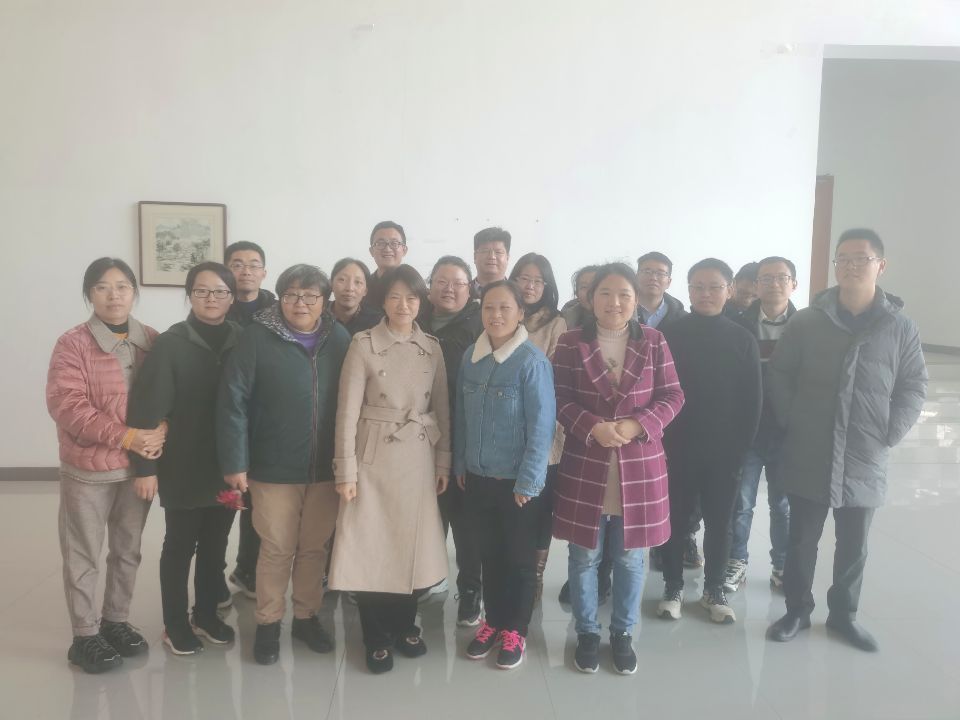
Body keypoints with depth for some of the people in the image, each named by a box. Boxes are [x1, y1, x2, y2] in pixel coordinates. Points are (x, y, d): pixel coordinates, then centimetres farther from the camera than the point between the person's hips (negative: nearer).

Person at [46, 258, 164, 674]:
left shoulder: (153, 341, 3)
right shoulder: (73, 343, -10)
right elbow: (66, 405, -17)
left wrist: (160, 431, -13)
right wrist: (126, 436, -22)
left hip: (138, 466, 4)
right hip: (87, 469, -4)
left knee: (127, 550, 15)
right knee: (83, 555, 7)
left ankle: (116, 621, 32)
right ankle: (85, 635, 21)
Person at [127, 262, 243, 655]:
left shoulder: (243, 342, -1)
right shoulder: (170, 344, -9)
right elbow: (147, 409, -11)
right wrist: (145, 466, -13)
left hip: (228, 466, 3)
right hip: (183, 468, -3)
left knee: (216, 544, 16)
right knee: (180, 546, 11)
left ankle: (206, 614, 34)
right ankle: (175, 623, 28)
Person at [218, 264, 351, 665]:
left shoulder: (340, 339, 1)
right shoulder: (258, 338, -8)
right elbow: (233, 402, -10)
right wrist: (234, 462, -13)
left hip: (326, 468, 3)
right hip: (274, 468, -3)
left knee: (315, 547, 15)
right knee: (276, 549, 9)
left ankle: (306, 617, 33)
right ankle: (268, 624, 27)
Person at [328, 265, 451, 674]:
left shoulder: (432, 348, 5)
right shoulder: (363, 344, -7)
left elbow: (442, 409, 10)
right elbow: (347, 411, -8)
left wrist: (444, 461, 6)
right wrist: (345, 469, -11)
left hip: (419, 459, 3)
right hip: (374, 457, -3)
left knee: (411, 543, 10)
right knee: (371, 545, 2)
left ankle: (403, 624, 30)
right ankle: (376, 637, 19)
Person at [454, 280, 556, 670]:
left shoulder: (532, 360, -15)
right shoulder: (470, 356, 1)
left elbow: (541, 425, -15)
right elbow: (462, 416, 9)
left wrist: (528, 481, -15)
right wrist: (460, 464, 8)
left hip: (518, 481, -4)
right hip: (478, 477, 5)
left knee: (519, 558, 12)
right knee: (489, 554, 18)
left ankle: (515, 630, 29)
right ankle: (492, 621, 35)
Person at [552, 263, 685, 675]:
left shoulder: (654, 343, 1)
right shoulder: (571, 343, -2)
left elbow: (672, 397, 0)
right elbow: (559, 398, -4)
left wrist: (638, 425, -16)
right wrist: (592, 427, -20)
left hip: (639, 468, 1)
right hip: (584, 467, -1)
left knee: (631, 558, 13)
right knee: (584, 556, 10)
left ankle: (623, 632, 32)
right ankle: (586, 633, 29)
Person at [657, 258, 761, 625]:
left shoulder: (743, 339, 1)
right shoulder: (670, 334, -4)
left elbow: (752, 400, 2)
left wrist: (742, 444, -3)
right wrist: (660, 439, -8)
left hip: (724, 449, 1)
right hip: (677, 448, -1)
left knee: (719, 522, 11)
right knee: (675, 519, 8)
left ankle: (714, 589, 27)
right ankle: (673, 587, 24)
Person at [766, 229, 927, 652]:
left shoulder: (900, 327, -1)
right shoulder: (807, 322, -2)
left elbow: (914, 388, 2)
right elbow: (779, 375, 2)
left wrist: (890, 435, -6)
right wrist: (790, 422, -5)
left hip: (864, 462, 1)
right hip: (808, 459, 0)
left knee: (853, 546, 15)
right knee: (802, 541, 12)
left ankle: (843, 615, 34)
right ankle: (797, 611, 29)